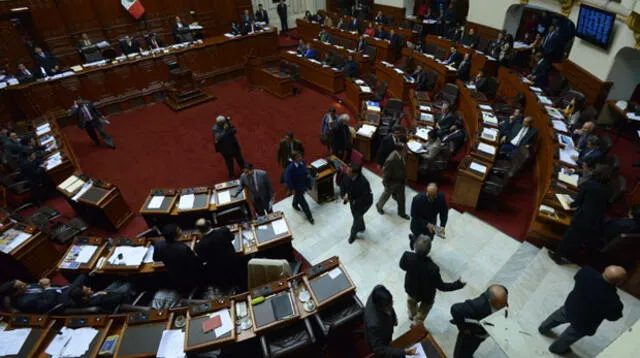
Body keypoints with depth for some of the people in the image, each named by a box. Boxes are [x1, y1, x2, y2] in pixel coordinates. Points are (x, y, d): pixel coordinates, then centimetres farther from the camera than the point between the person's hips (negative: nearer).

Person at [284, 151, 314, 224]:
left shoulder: (302, 162, -14)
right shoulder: (290, 168, -33)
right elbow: (287, 179, -29)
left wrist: (307, 173, -11)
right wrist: (292, 189, -24)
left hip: (304, 185, 7)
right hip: (297, 188, -6)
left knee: (298, 196, 34)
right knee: (303, 202, 5)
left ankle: (295, 205, 65)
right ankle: (309, 217, 23)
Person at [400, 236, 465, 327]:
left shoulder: (407, 256, -34)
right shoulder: (432, 268, -43)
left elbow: (402, 266, -10)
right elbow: (440, 286, -26)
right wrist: (457, 284, -15)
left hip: (410, 288, 3)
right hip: (426, 294, -3)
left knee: (411, 300, 38)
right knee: (426, 305, 33)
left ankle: (412, 315, 68)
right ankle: (417, 323, 55)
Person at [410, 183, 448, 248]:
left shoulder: (441, 197, -23)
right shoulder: (418, 199, -32)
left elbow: (444, 212, -10)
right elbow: (414, 216, -22)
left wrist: (442, 226, -23)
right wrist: (427, 224, -31)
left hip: (431, 224, 3)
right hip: (418, 223, -3)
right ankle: (413, 237, 44)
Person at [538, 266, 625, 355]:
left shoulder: (586, 272, -30)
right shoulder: (612, 301, -40)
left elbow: (576, 278, -5)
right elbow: (613, 317, -17)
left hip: (570, 306, 3)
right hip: (584, 323, -3)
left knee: (558, 316, 37)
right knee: (571, 335, 29)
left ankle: (543, 328, 63)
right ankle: (556, 348, 57)